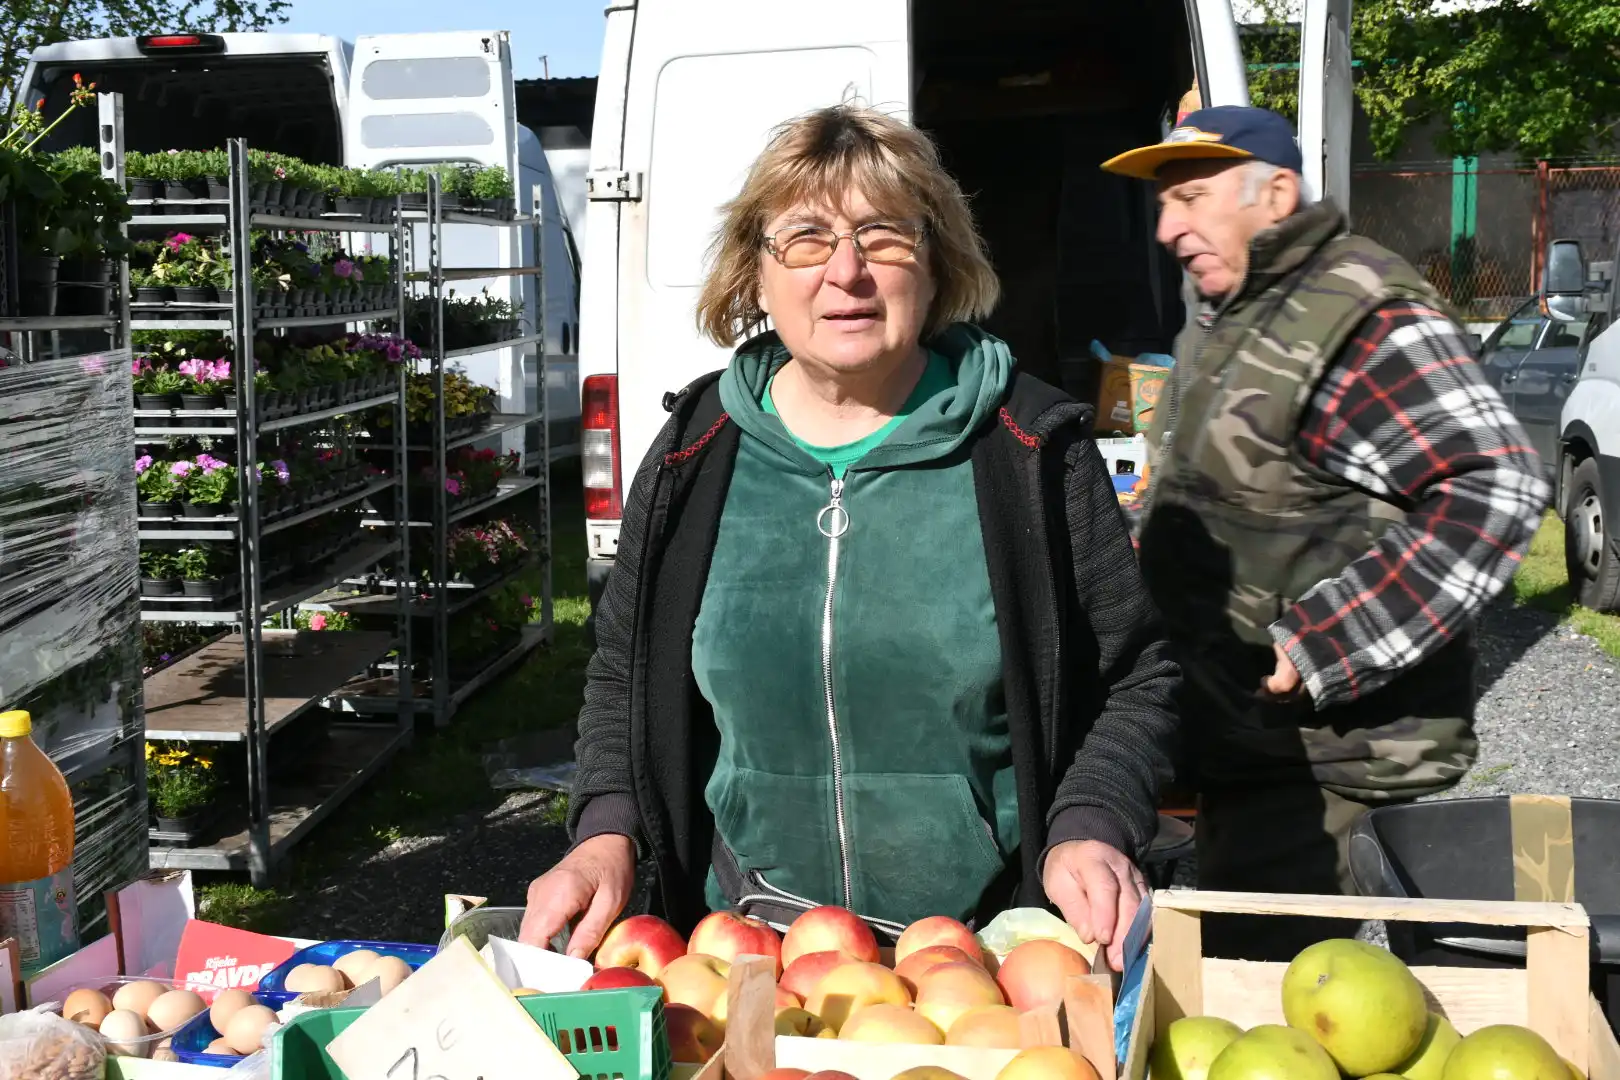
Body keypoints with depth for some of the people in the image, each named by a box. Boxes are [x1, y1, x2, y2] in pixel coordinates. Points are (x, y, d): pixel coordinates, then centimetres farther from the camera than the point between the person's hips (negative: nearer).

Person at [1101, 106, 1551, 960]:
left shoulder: (1361, 318, -20)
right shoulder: (1225, 322, 13)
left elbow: (1493, 491, -28)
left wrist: (1320, 646, -28)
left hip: (1320, 755, -10)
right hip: (1233, 740, 10)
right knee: (1218, 962, 22)